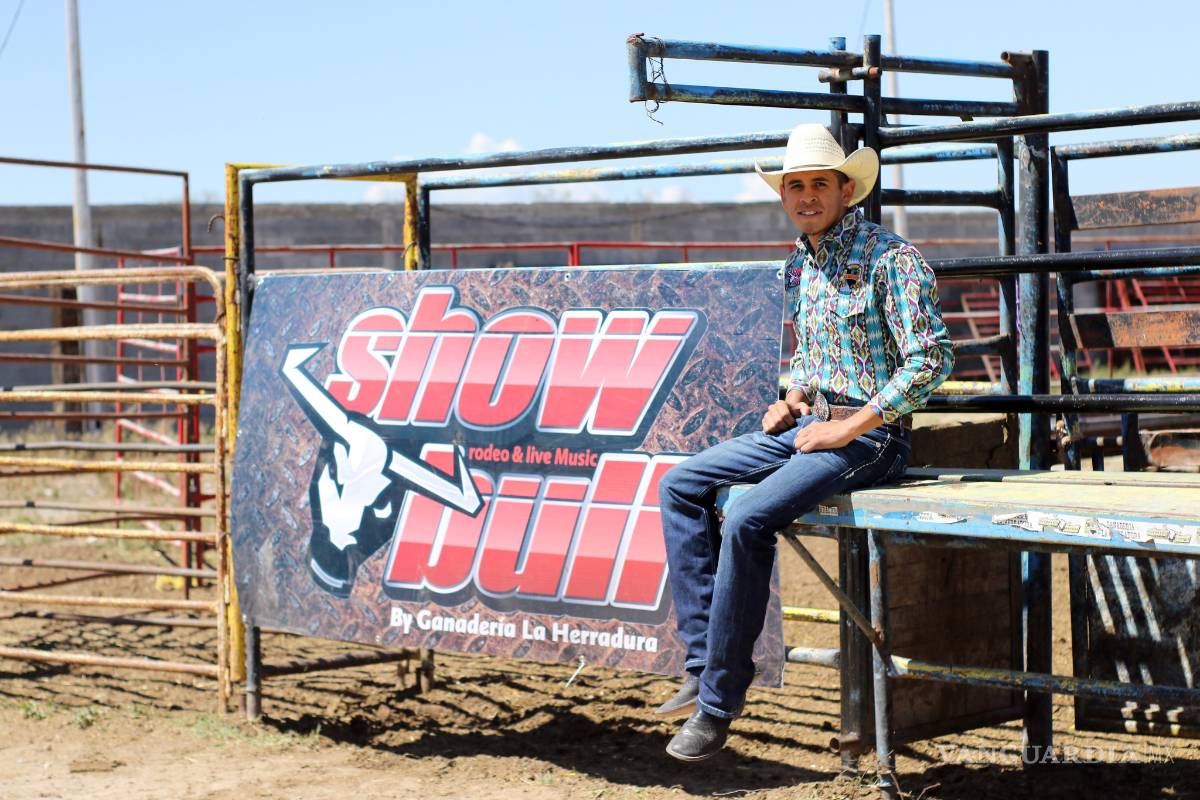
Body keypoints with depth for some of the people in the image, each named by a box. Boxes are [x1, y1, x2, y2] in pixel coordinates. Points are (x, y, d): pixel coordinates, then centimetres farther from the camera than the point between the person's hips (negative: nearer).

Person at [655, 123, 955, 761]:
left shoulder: (889, 257, -12)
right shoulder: (797, 267, 13)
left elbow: (931, 360, -19)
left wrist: (849, 427, -20)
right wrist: (791, 398, 7)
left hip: (867, 436, -9)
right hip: (806, 424, 9)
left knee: (748, 519, -27)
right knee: (681, 486, -1)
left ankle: (720, 695, -16)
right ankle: (705, 657, -4)